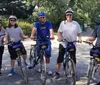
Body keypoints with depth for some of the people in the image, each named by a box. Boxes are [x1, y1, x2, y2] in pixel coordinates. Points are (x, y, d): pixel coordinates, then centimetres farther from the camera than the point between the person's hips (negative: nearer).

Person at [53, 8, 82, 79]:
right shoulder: (63, 23, 0)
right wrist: (59, 37, -18)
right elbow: (59, 32, 1)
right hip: (63, 44, 0)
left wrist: (80, 38, -13)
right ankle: (57, 73, 15)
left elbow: (79, 33, 6)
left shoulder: (76, 23, 1)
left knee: (73, 59, 7)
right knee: (60, 59, 2)